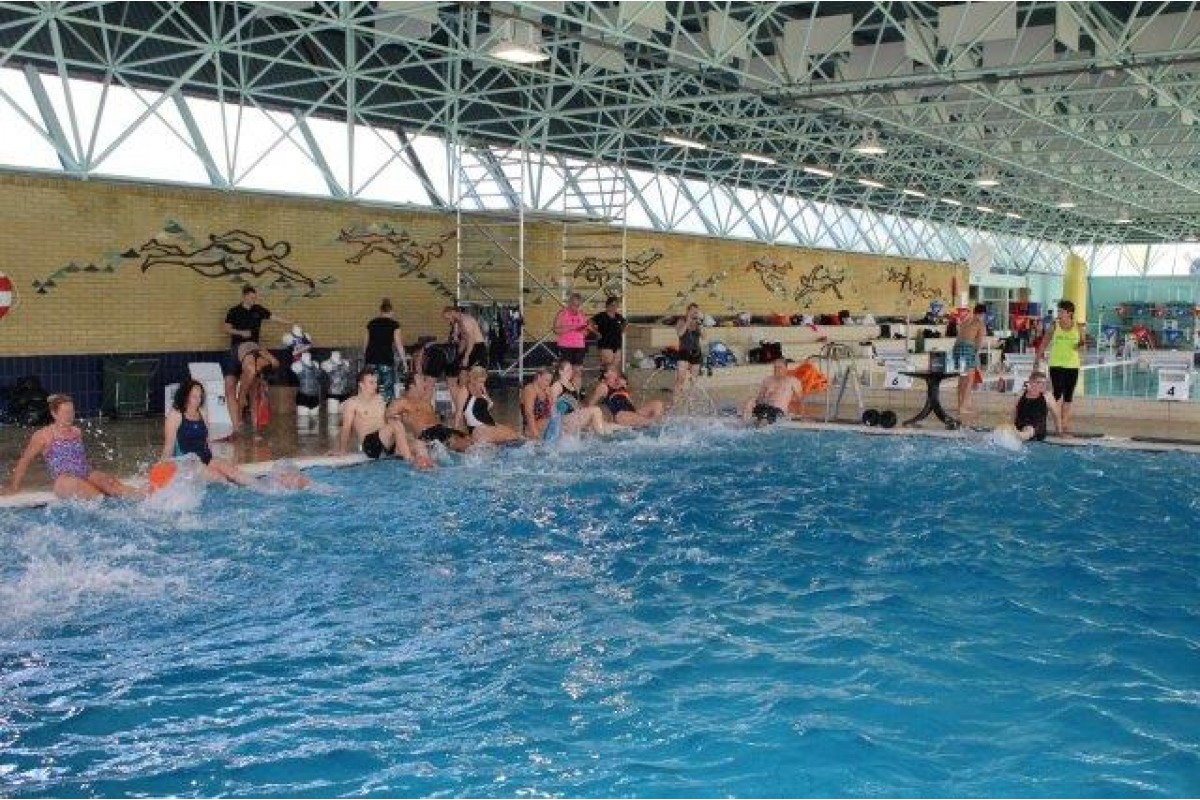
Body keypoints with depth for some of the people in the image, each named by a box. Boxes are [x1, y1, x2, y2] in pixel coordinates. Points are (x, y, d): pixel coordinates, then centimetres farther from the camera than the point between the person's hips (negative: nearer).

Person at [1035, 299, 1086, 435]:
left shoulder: (1078, 327, 1)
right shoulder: (1054, 326, -1)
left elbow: (1083, 342, 10)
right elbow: (1045, 342, 4)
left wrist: (1081, 345, -14)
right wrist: (1038, 357, 3)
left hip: (1072, 365, 2)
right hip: (1056, 364, -2)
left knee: (1068, 397, 6)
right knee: (1057, 394, -9)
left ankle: (1065, 424, 14)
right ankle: (1058, 425, -8)